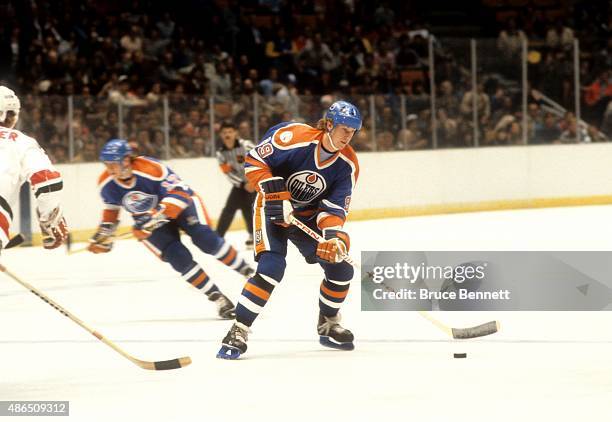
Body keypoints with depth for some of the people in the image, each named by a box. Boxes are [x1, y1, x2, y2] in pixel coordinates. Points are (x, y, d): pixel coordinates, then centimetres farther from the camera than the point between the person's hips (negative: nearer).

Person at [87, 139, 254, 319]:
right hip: (151, 223, 3)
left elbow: (179, 192, -36)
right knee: (180, 259, -16)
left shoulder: (152, 169, -32)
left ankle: (246, 270, 0)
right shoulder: (106, 184, -15)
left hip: (181, 204, -3)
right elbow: (111, 208, 7)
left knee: (206, 240, -22)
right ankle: (218, 299, -7)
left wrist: (158, 215, -45)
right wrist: (104, 233, 5)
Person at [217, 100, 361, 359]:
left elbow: (334, 208, -11)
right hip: (273, 211, -5)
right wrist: (275, 194, -28)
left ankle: (327, 325, 23)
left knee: (340, 267, -2)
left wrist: (334, 235, -30)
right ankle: (238, 332, -16)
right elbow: (254, 161, -20)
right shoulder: (294, 136, -26)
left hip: (308, 216, 5)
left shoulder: (348, 164, -11)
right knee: (271, 268, -24)